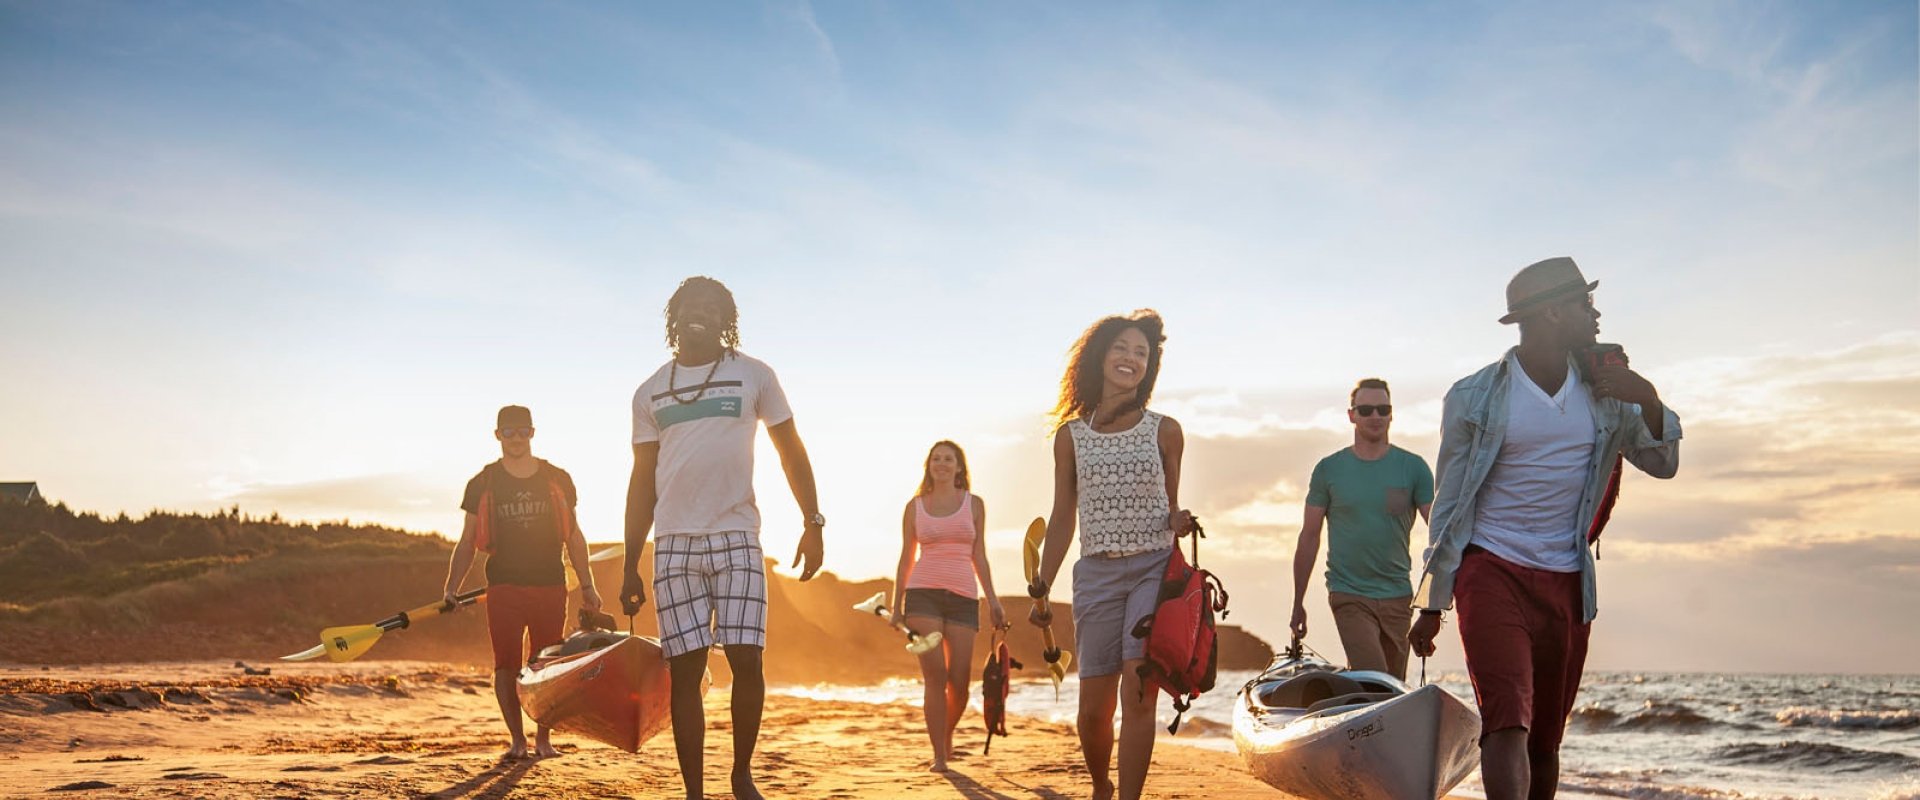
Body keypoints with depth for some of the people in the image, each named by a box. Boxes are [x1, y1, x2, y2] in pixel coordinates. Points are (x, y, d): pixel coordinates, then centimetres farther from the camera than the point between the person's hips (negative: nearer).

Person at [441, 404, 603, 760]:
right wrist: (452, 588, -1)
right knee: (506, 665, -5)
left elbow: (574, 537, 12)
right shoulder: (483, 484, 4)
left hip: (550, 587, 1)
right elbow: (467, 542, 8)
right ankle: (517, 739, 3)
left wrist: (587, 586, 10)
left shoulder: (557, 480, 7)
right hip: (504, 587, 0)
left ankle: (543, 737, 14)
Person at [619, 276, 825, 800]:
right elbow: (642, 481, 14)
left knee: (746, 658, -10)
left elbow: (790, 450, 10)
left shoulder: (753, 375, 7)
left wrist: (813, 522, 0)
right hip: (674, 542, 2)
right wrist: (630, 566, 10)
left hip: (737, 538, -2)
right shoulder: (650, 393, 13)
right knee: (685, 670, -1)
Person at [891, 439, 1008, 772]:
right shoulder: (914, 507, 10)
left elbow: (978, 557, 13)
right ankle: (939, 755, -3)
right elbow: (906, 559, 14)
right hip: (923, 594, -1)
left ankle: (947, 733, 27)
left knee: (960, 680, -3)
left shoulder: (974, 504, 12)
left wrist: (993, 600, 6)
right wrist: (896, 604, 10)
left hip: (963, 597, 1)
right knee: (936, 676, -10)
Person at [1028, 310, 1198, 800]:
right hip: (1097, 573, 1)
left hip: (1154, 570, -1)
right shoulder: (1071, 435, 8)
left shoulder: (1165, 431, 6)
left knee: (1137, 694, -16)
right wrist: (1041, 590, 7)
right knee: (1094, 709, 3)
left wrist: (1180, 522, -8)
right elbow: (1063, 519, 11)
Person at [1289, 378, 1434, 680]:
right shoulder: (1329, 469, 2)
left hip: (1397, 596, 3)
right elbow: (1309, 538, 6)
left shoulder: (1413, 467, 4)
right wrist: (1298, 603, 6)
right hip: (1349, 595, -2)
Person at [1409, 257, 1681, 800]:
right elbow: (1448, 504, 3)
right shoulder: (1474, 398, -2)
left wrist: (1648, 399, -5)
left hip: (1567, 584, 4)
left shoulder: (1604, 393, 10)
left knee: (1545, 741, 9)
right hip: (1492, 572, -4)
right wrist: (1432, 605, 4)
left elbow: (1663, 464, 16)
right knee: (1508, 720, -20)